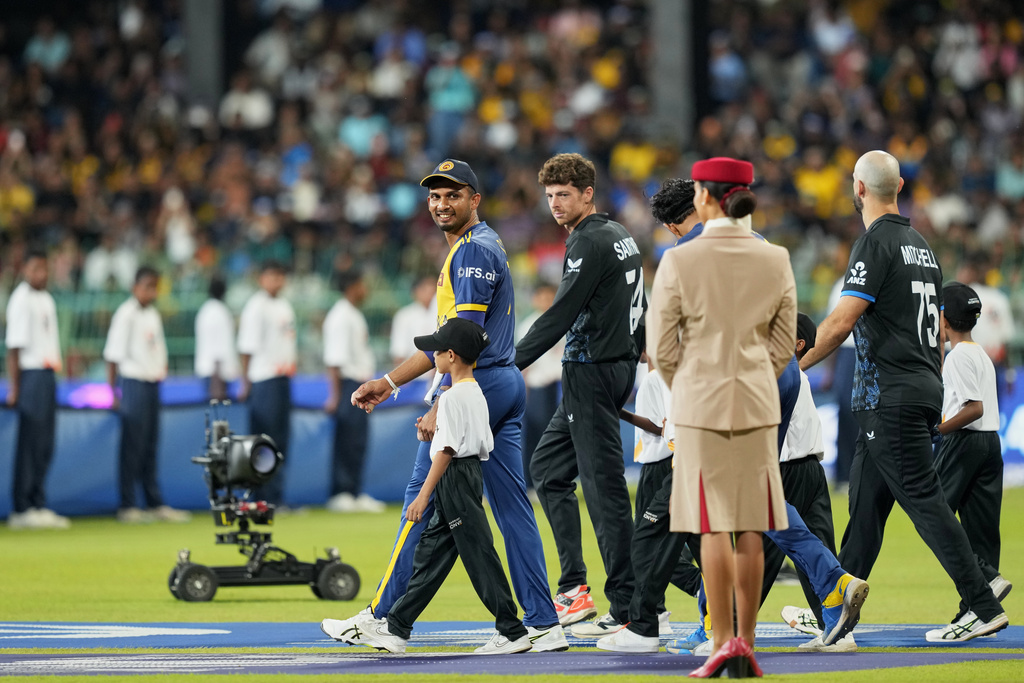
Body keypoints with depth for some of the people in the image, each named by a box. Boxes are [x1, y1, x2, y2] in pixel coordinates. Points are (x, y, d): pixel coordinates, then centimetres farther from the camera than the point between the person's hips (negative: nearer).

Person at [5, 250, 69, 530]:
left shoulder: (47, 299, 16)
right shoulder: (21, 300, -9)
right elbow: (14, 347, -12)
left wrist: (54, 374, 14)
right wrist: (14, 388, -15)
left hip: (48, 376, 8)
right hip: (30, 374, -8)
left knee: (44, 446, 10)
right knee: (29, 444, -7)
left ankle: (38, 505, 15)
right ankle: (22, 509, -4)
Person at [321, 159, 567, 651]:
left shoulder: (474, 250, -11)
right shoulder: (474, 249, 22)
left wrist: (442, 407, -23)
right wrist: (390, 382, 23)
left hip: (475, 387, -10)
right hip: (506, 386, 10)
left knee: (424, 501, -3)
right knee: (512, 507, 5)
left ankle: (384, 618, 1)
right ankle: (544, 625, 1)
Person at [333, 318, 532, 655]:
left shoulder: (453, 397, -15)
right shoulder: (476, 393, 14)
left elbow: (446, 450, -19)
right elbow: (478, 441, 18)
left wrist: (423, 495, -18)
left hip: (456, 476, -11)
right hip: (471, 471, 11)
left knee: (478, 555, -7)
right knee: (430, 553, 11)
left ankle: (512, 633, -6)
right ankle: (395, 629, 15)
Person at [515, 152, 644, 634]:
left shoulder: (589, 243, -14)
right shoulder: (621, 237, 16)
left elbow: (560, 316, -20)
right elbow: (640, 309, 20)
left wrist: (510, 365, -19)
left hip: (591, 373, -11)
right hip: (620, 365, 11)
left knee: (604, 487, -9)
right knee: (547, 467, 16)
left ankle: (626, 609, -8)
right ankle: (573, 586, 11)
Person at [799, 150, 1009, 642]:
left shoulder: (876, 243, -11)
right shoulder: (920, 245, 16)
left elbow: (841, 322, -19)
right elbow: (938, 330, 20)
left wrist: (791, 368, -10)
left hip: (890, 398, -9)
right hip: (923, 389, 9)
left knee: (922, 499, -9)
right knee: (865, 501, 12)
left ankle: (984, 609, -12)